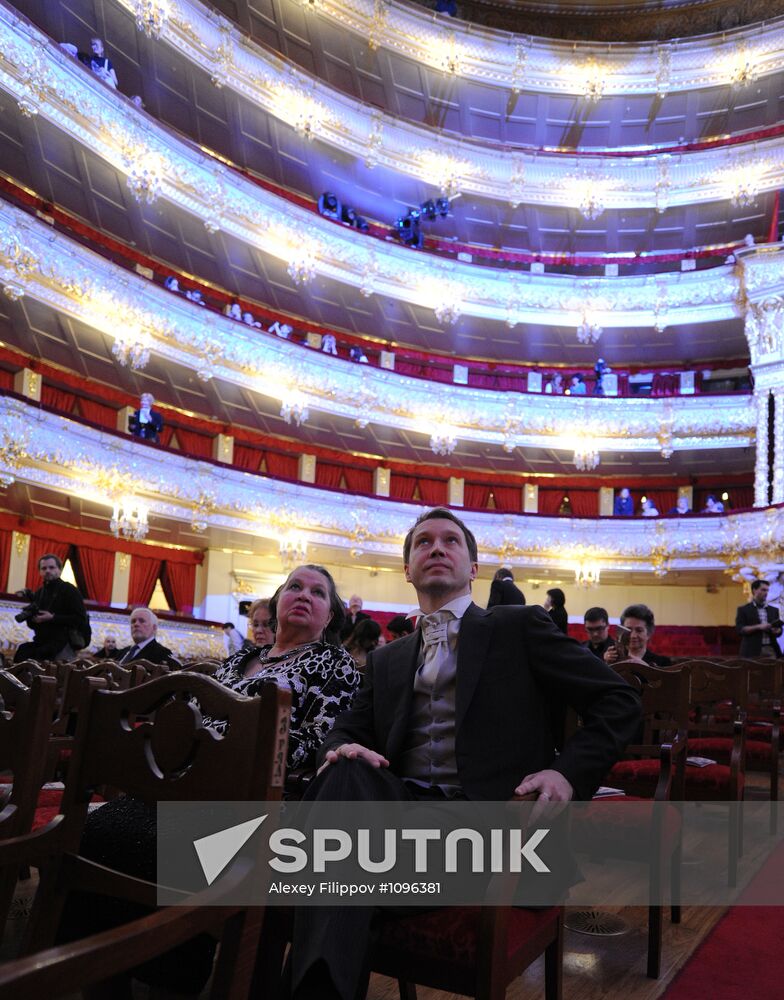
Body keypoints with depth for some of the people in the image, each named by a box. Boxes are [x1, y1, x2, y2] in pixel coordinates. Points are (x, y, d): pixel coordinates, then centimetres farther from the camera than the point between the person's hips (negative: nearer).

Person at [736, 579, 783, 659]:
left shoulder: (773, 610, 18)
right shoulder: (743, 609, 4)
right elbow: (739, 629, -6)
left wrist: (776, 631, -7)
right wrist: (758, 627, -16)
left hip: (771, 650, 4)